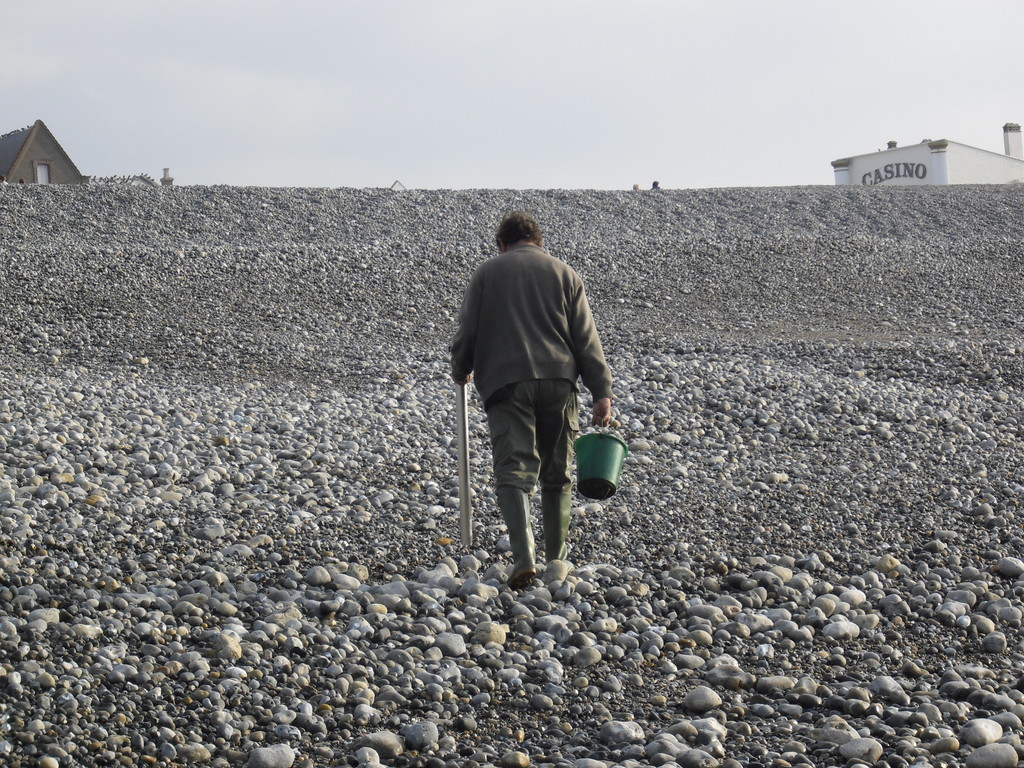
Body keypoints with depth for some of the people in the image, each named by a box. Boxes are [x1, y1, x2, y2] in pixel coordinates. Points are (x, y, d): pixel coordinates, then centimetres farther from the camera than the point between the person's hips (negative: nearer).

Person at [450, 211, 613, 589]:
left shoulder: (487, 272, 10)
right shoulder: (564, 273, 14)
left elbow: (467, 332, 6)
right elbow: (586, 339, 7)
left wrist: (460, 372, 25)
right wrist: (602, 393, 3)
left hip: (505, 383, -2)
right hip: (558, 382, 2)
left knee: (514, 472, -6)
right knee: (557, 473, 14)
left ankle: (524, 557, -24)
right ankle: (556, 560, 22)